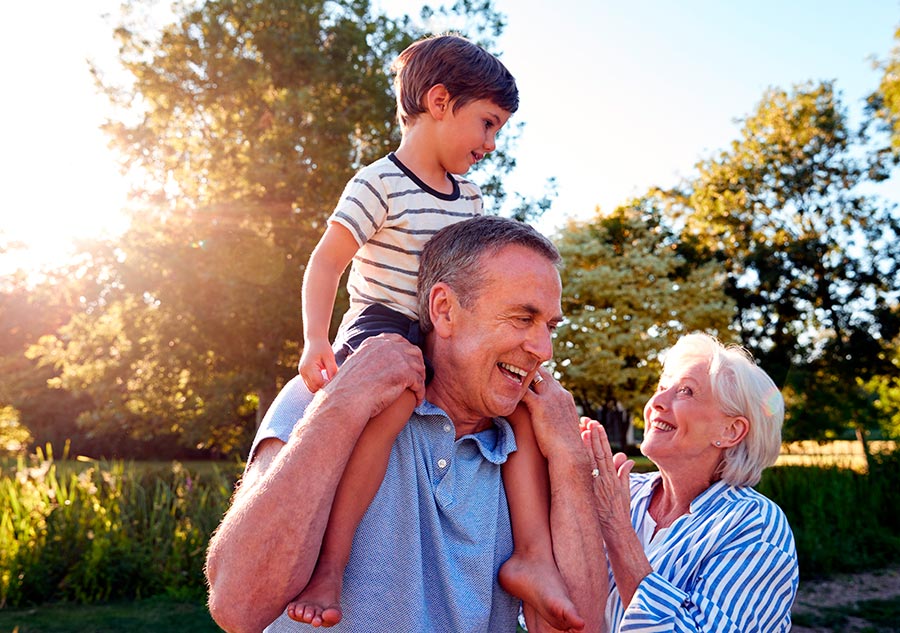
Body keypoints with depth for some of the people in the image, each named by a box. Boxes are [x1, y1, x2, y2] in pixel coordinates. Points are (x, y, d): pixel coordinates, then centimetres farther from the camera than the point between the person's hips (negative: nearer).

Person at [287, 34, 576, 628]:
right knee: (397, 392, -39)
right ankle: (331, 562, -32)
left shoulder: (470, 199, 13)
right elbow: (326, 263, -15)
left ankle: (533, 552, -7)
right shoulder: (379, 184, -10)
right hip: (381, 325, -7)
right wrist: (316, 341, -26)